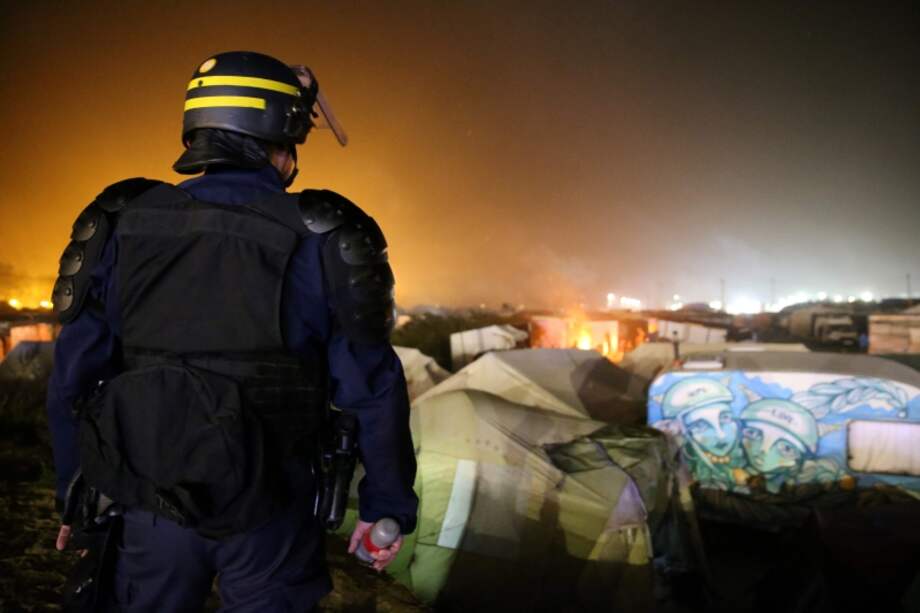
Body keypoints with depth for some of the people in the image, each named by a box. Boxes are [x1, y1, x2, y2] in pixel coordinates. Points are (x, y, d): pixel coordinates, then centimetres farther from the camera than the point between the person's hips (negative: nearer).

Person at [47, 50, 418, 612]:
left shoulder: (123, 226, -2)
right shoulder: (319, 239, -10)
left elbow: (74, 374, 1)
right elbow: (371, 389, -10)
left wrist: (76, 495, 13)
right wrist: (388, 504, 2)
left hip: (151, 507, 3)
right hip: (267, 517, -2)